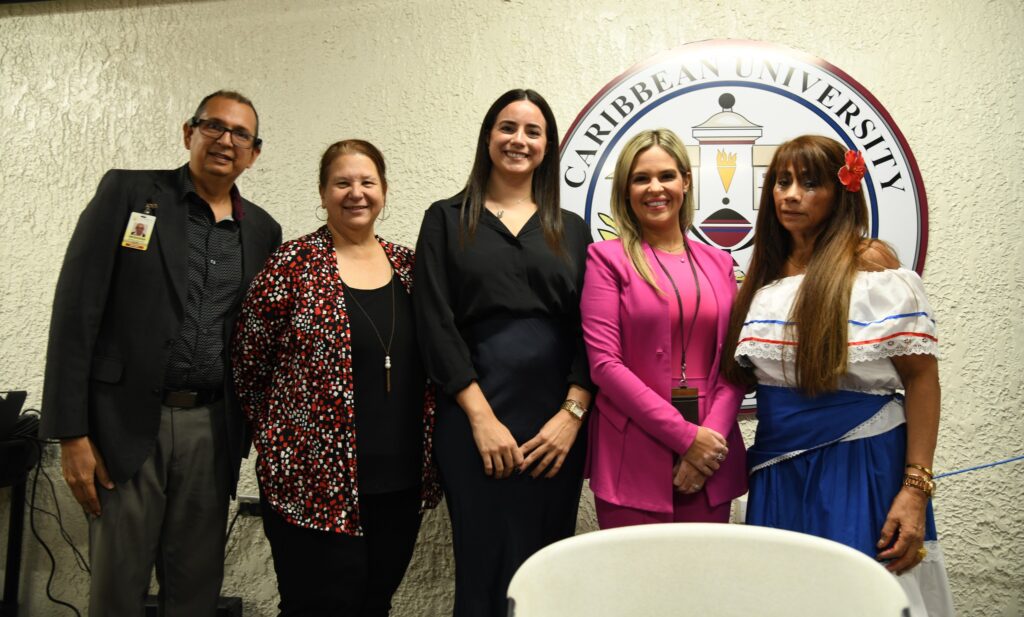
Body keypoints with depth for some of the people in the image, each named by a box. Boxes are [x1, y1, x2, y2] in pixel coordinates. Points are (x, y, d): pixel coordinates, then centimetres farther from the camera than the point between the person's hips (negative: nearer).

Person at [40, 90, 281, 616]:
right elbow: (77, 311, -5)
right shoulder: (127, 192, 0)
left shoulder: (263, 231, 10)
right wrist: (71, 433, -10)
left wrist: (244, 433, 7)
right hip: (128, 422, -3)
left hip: (212, 429, 3)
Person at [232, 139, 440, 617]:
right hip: (316, 484, -4)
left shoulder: (406, 265, 7)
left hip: (400, 483, 5)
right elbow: (248, 366, -1)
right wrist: (279, 440, 3)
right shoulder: (293, 264, -6)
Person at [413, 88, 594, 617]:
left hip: (557, 421, 2)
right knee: (487, 567, 2)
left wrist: (572, 414, -8)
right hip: (475, 419, -2)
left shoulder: (571, 230, 13)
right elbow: (436, 323, -3)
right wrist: (481, 416, -11)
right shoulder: (447, 220, 7)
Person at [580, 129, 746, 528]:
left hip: (709, 456, 4)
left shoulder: (717, 263, 10)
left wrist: (713, 432, -9)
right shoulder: (607, 258, -3)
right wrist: (685, 436, -13)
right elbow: (604, 363, -11)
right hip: (633, 460, -4)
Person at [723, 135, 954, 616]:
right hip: (778, 471, 5)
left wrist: (915, 488, -15)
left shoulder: (871, 264, -7)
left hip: (859, 468, -5)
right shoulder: (766, 272, 10)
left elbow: (921, 378, -10)